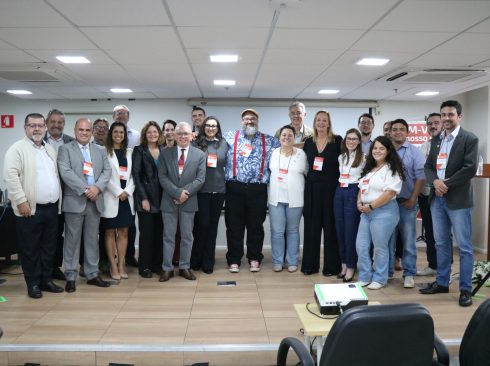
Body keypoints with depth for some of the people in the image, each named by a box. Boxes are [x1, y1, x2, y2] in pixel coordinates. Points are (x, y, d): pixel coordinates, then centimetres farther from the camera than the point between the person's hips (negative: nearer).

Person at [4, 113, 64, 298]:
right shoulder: (17, 149, -6)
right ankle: (33, 284, 16)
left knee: (49, 247, 13)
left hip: (51, 208, 6)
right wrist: (21, 201, -19)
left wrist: (58, 200, 13)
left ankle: (46, 280, 25)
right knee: (30, 248, 4)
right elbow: (10, 175, -14)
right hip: (30, 208, -6)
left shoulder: (50, 149, 15)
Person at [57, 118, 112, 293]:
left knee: (92, 239, 10)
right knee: (72, 239, 2)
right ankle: (70, 277, 11)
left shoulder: (100, 151, 15)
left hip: (95, 201, 4)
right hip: (74, 201, -4)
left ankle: (92, 274, 19)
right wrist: (85, 189, -17)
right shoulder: (65, 149, 1)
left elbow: (107, 171, 5)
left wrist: (97, 187, -13)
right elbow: (65, 172, -11)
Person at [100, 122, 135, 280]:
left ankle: (121, 265, 13)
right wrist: (118, 192, -12)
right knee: (110, 232, 3)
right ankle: (113, 266, 10)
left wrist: (128, 191, -7)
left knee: (124, 232, 6)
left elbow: (132, 174, 8)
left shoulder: (129, 152, 13)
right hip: (111, 197, -4)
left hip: (127, 197, 4)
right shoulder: (104, 151, -1)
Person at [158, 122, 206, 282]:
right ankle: (167, 268, 15)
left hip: (189, 201, 0)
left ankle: (184, 267, 20)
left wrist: (185, 193, -15)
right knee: (168, 236, 6)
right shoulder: (165, 153, 4)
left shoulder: (200, 155, 2)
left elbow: (200, 179, -4)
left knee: (187, 236, 9)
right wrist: (177, 193, -15)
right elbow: (162, 177, -4)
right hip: (169, 201, 0)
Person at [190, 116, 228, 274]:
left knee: (212, 225, 7)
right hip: (201, 189, -2)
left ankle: (208, 262, 18)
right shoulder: (196, 144, 1)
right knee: (201, 224, -2)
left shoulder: (223, 144, 9)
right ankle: (196, 260, 16)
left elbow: (228, 164, 13)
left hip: (218, 189, 3)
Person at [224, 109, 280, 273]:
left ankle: (254, 259, 21)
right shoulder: (231, 136, 8)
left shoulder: (268, 140, 9)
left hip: (257, 189, 1)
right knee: (234, 226, 4)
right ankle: (234, 260, 15)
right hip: (235, 188, 0)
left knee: (256, 226, 8)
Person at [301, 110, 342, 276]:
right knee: (311, 226, 6)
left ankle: (331, 265, 11)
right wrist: (308, 179, 7)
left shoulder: (337, 140, -2)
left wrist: (338, 182, -7)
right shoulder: (309, 142, 9)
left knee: (330, 226, 2)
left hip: (330, 188, -3)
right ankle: (310, 264, 15)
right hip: (312, 188, 3)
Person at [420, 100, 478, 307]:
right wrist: (435, 181, -10)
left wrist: (446, 185, -15)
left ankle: (465, 289, 9)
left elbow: (470, 168, -14)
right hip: (437, 199, 6)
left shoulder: (470, 139, -5)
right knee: (441, 243, 13)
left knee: (464, 247, 1)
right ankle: (442, 282, 25)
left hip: (458, 200, -6)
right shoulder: (436, 140, 14)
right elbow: (428, 166, 10)